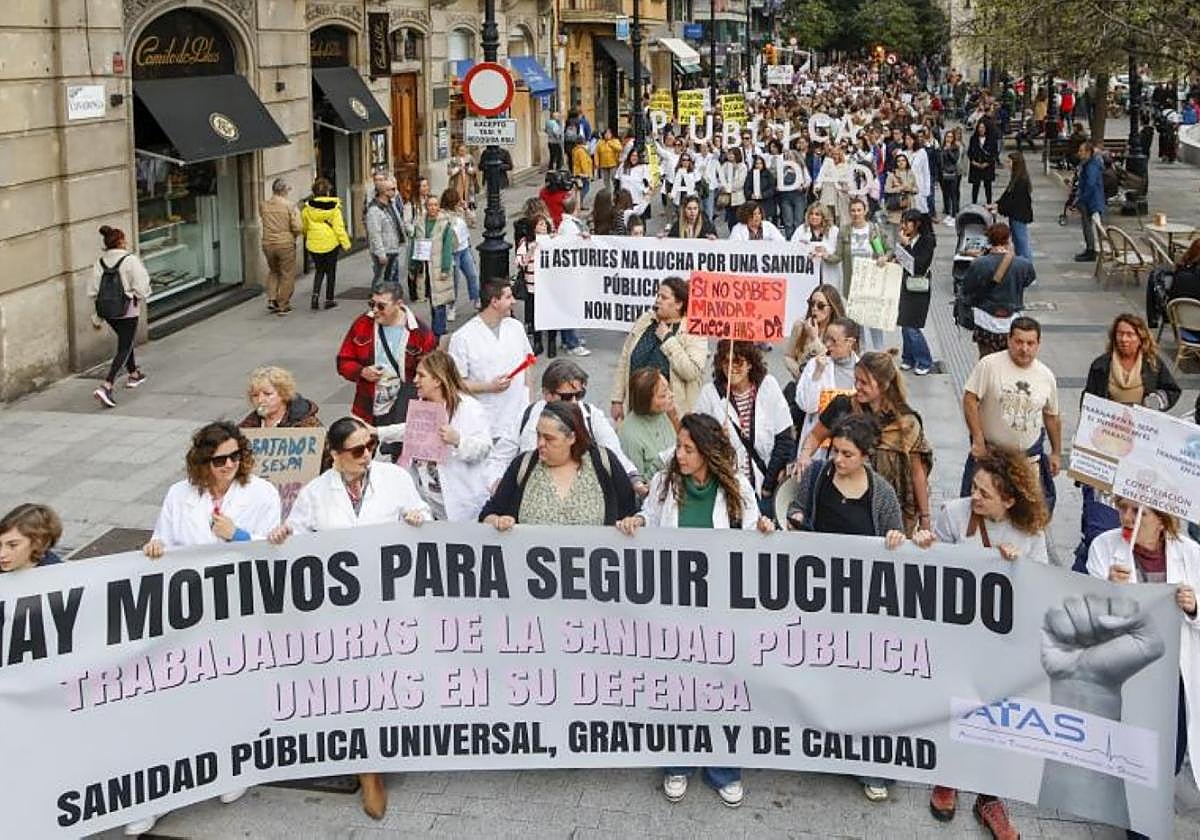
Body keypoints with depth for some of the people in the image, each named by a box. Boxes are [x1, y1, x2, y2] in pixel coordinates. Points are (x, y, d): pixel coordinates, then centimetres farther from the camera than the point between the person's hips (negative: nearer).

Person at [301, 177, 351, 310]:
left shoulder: (307, 208, -4)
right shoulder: (334, 207, -11)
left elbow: (304, 226, 7)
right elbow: (339, 227, -12)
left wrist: (308, 237, 26)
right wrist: (345, 243, -5)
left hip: (314, 244, 2)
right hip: (331, 244, -2)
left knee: (319, 270, 16)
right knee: (331, 272, 11)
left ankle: (316, 293, -5)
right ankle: (329, 299, 13)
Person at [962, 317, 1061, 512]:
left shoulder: (1046, 376, 2)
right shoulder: (989, 365, -12)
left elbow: (1052, 417, 13)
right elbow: (970, 401, -14)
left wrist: (1056, 453, 16)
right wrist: (978, 441, -17)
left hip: (1030, 455, 3)